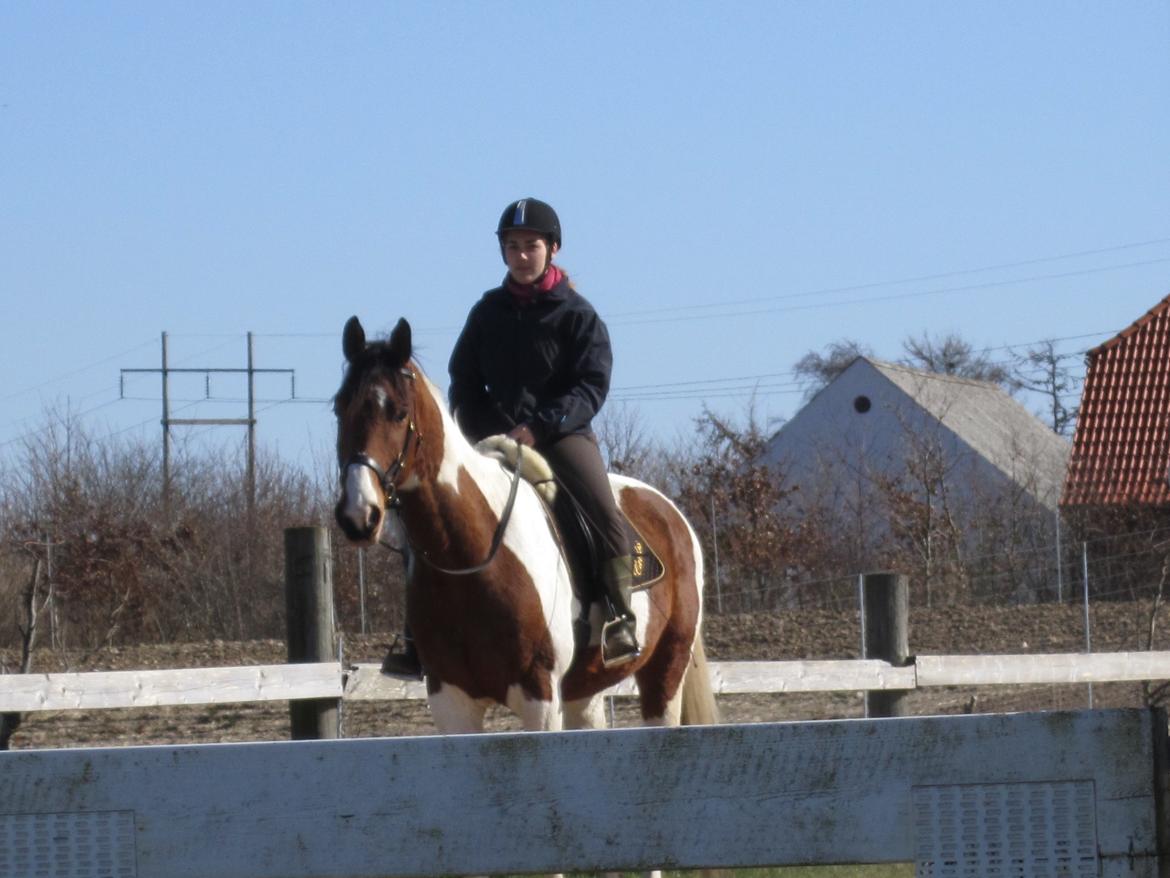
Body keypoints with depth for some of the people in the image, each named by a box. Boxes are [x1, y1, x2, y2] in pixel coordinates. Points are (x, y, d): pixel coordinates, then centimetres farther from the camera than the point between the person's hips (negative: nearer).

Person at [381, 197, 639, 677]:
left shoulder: (576, 314, -1)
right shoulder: (488, 312, 10)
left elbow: (592, 386, -9)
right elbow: (463, 383, 13)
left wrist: (539, 427, -21)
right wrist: (484, 433, -5)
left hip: (562, 434, -3)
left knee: (605, 513, -28)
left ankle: (620, 620, -20)